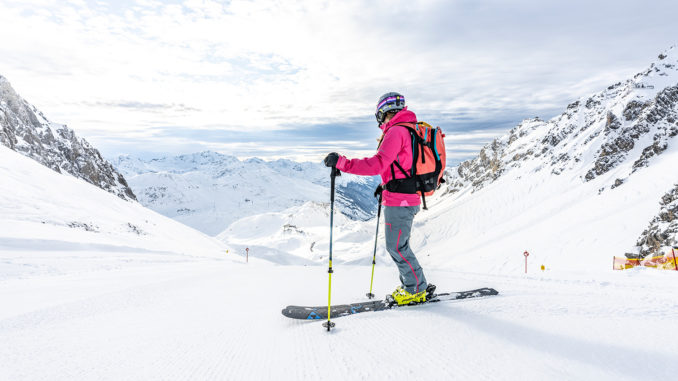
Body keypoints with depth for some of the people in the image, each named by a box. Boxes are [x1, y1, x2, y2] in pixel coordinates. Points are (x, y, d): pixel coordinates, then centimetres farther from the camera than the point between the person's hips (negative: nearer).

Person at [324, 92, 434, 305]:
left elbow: (377, 164, -26)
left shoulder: (396, 131, -13)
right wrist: (386, 185, 24)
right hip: (409, 199, 10)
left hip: (399, 201, -10)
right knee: (399, 245, 16)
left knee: (396, 247, -1)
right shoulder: (410, 131, 18)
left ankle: (417, 290, 11)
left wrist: (341, 162, -26)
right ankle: (410, 286, 25)